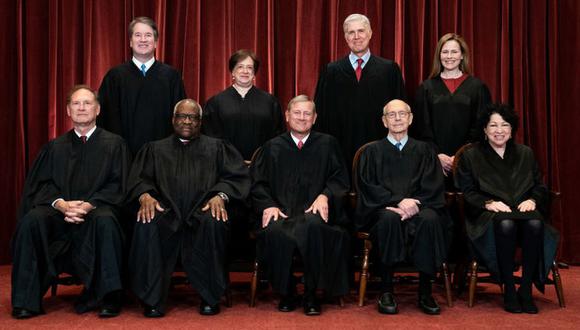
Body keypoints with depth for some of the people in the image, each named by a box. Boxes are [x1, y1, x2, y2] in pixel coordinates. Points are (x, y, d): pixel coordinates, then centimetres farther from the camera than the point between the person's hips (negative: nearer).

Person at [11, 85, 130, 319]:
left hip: (97, 209, -2)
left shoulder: (114, 144, 11)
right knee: (32, 220, -28)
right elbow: (42, 184, 8)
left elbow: (117, 185, 1)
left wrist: (88, 205, -15)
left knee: (105, 221, -37)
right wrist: (61, 204, -14)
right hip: (59, 211, 3)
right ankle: (27, 299, -21)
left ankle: (107, 298, -28)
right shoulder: (54, 147, 19)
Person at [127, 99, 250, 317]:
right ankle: (152, 299, -22)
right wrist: (145, 195, -12)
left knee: (214, 223, -36)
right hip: (166, 212, 1)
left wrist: (220, 195, -13)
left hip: (202, 211, -1)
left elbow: (237, 176, 8)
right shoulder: (155, 149, 26)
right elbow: (138, 178, 12)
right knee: (146, 225, -33)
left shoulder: (216, 147, 22)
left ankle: (210, 297, -21)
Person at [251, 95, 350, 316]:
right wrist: (268, 205, -7)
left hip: (314, 212, 0)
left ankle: (311, 294, -20)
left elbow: (340, 179, 11)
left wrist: (325, 195, -10)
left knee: (313, 226, -38)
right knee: (275, 232, -35)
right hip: (281, 212, 1)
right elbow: (258, 184, 13)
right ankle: (285, 293, -13)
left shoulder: (328, 144, 18)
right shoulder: (272, 147, 20)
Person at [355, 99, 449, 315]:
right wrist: (398, 201, -15)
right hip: (382, 210, -1)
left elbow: (433, 187, 6)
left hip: (418, 207, 1)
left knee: (430, 219, -33)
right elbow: (368, 188, 1)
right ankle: (386, 291, -27)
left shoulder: (423, 150, 17)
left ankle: (425, 291, -24)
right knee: (389, 219, -36)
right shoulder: (373, 151, 14)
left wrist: (412, 204, -14)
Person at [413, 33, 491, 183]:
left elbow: (480, 127, 1)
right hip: (435, 162, 0)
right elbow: (422, 127, 3)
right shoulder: (426, 88, 7)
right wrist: (437, 155, -9)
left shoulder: (477, 87, 5)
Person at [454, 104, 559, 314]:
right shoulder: (470, 155, 11)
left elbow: (540, 186, 18)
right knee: (506, 225, -39)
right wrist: (489, 203, -14)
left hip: (523, 210, 3)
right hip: (488, 215, -3)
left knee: (535, 224, -34)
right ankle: (509, 290, -28)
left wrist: (532, 200, -4)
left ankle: (526, 289, -25)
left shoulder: (525, 153, 21)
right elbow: (466, 191, 3)